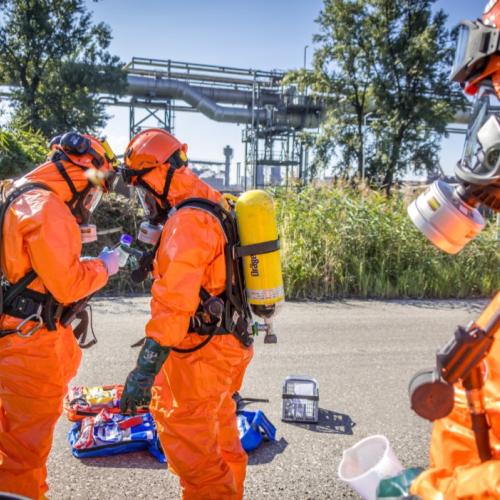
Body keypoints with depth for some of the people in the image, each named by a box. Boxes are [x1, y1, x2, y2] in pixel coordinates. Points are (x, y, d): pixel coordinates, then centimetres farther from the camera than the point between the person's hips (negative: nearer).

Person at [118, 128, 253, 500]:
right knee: (218, 424, 24)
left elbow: (174, 302, -28)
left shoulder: (186, 221, -21)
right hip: (234, 342, 10)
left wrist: (145, 368, -28)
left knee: (186, 436, 2)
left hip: (204, 351, -10)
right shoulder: (218, 206, 10)